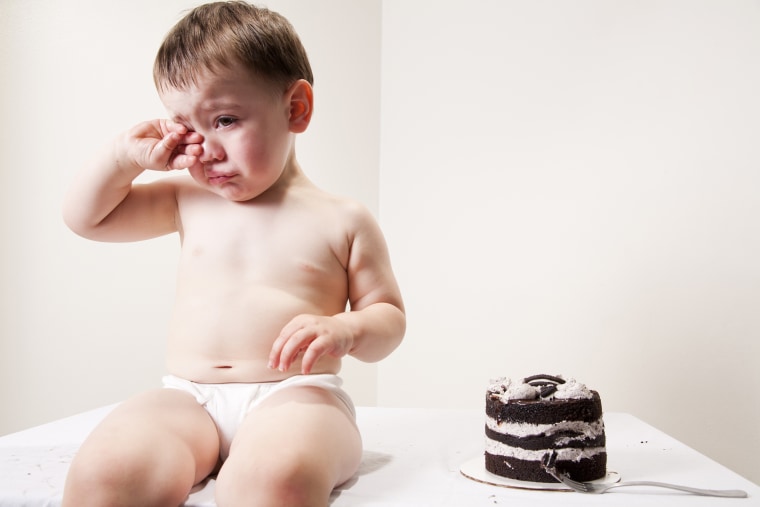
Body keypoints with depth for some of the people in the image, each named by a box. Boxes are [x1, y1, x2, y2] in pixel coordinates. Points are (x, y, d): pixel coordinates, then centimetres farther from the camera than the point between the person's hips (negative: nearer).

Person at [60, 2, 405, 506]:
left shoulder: (343, 221, 7)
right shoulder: (188, 201, 17)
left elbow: (390, 318, 11)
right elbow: (85, 217, 27)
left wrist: (344, 330, -11)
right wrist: (127, 154, 11)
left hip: (293, 395, -3)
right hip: (187, 398, 4)